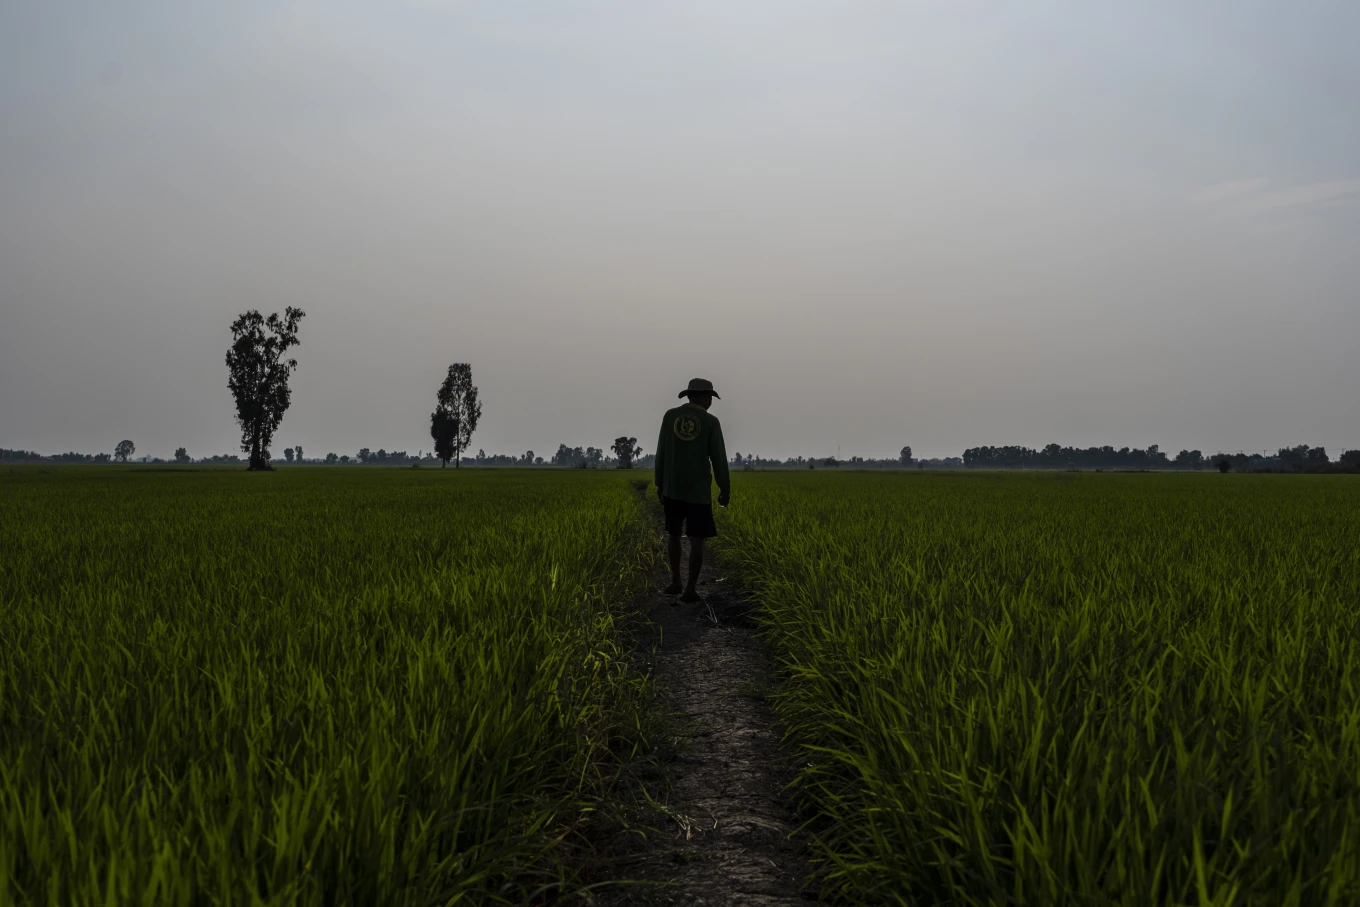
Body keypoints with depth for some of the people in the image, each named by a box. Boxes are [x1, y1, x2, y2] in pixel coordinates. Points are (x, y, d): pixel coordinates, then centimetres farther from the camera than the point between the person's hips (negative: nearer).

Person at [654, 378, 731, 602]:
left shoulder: (670, 415, -1)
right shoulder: (711, 421, -8)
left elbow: (661, 453, 2)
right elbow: (719, 459, -7)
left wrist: (659, 484, 11)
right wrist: (726, 489, 2)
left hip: (673, 487, 3)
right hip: (698, 489, -3)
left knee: (674, 533, 20)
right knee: (697, 539, 3)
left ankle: (675, 582, 22)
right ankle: (690, 590, -1)